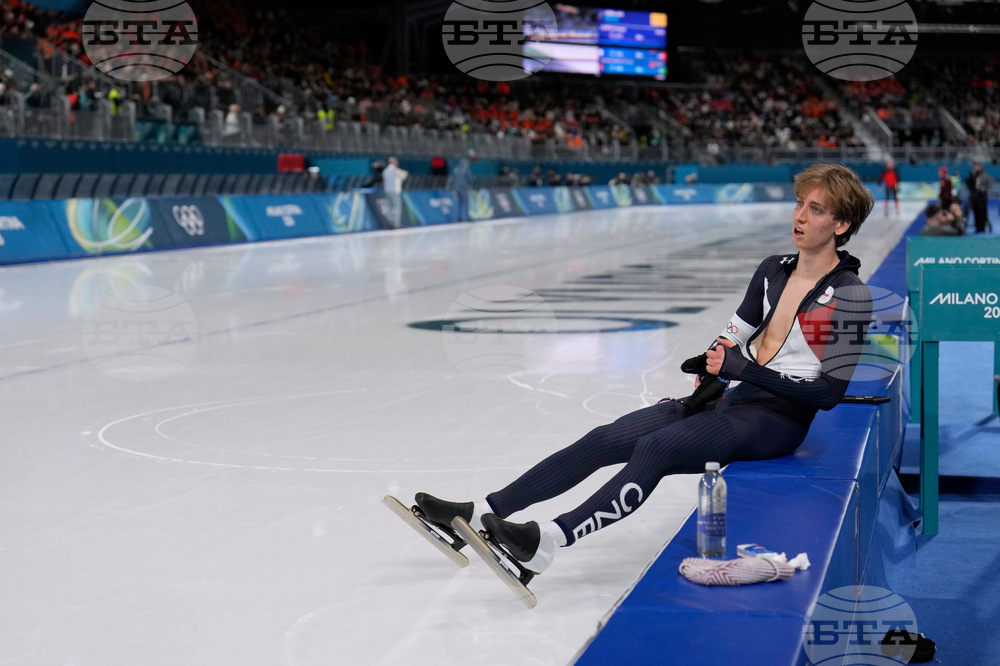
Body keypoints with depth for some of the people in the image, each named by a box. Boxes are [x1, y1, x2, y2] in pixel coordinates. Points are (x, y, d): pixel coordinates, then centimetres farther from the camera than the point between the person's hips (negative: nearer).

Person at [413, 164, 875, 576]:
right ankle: (480, 513, -8)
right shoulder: (772, 272, 13)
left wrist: (743, 369, -18)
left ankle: (548, 541, -43)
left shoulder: (849, 296, -10)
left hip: (777, 420, -7)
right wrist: (711, 373, -5)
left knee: (657, 447, -31)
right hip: (731, 401, 7)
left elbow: (831, 393, -16)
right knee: (603, 441, -7)